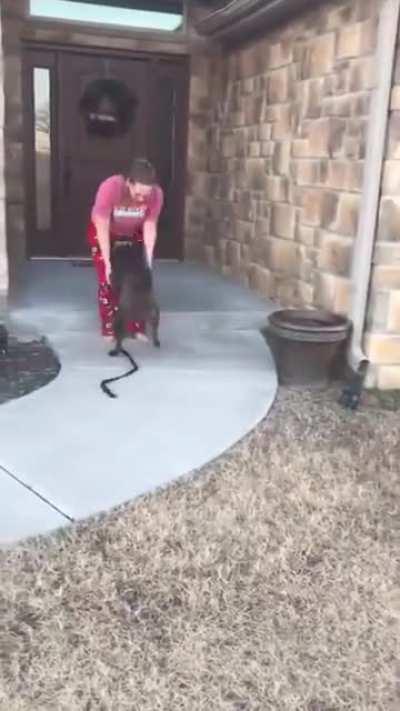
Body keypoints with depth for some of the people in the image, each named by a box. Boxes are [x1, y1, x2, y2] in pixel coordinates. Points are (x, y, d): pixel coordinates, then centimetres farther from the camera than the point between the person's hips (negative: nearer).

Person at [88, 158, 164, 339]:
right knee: (108, 281, -7)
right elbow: (102, 229, -33)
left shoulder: (156, 194, -31)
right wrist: (107, 262, -33)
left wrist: (148, 259, -27)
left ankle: (137, 328, 8)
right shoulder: (110, 188, -38)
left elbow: (150, 227, -22)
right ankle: (109, 330, 3)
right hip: (103, 233, -2)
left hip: (133, 235, 2)